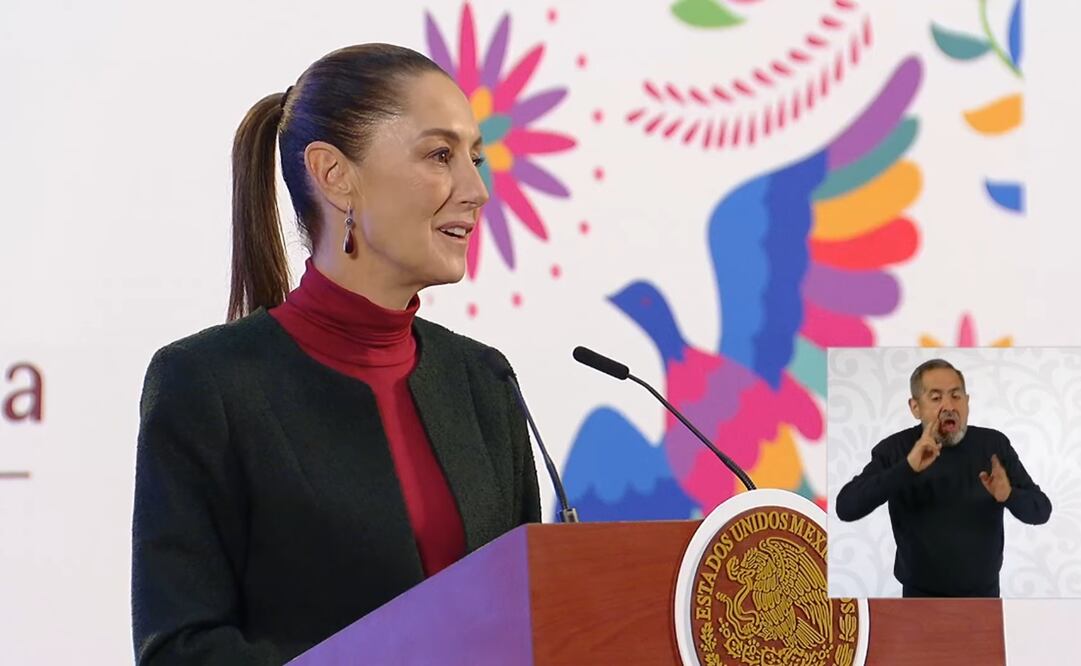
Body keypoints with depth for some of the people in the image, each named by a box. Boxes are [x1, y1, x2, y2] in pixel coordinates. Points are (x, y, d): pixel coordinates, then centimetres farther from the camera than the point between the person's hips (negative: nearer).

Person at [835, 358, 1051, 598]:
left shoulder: (994, 445, -4)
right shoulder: (894, 450, -10)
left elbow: (1041, 510, -5)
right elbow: (846, 507, -23)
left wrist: (1009, 496, -28)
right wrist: (907, 468, -34)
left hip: (983, 594, 2)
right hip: (922, 598, -2)